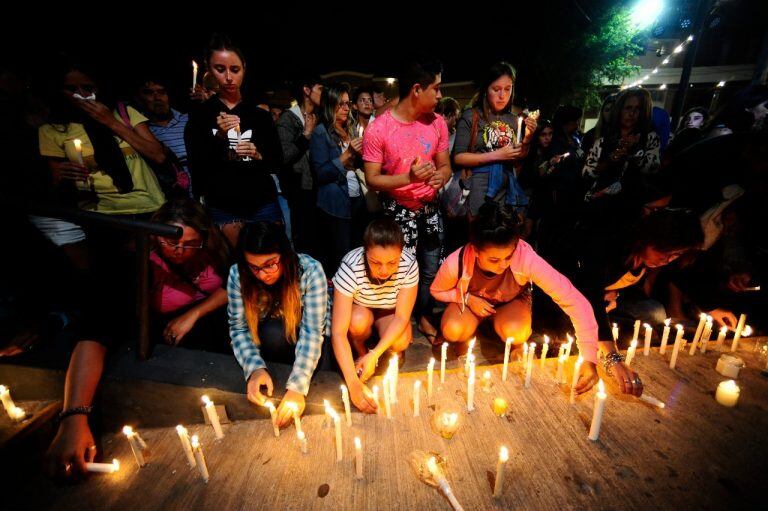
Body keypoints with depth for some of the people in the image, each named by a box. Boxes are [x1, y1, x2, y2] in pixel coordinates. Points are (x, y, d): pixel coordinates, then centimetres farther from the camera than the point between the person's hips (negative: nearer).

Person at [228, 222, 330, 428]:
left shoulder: (310, 271, -30)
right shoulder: (238, 274, -21)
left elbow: (312, 331, -31)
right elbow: (239, 328, -16)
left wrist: (298, 387, -38)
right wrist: (255, 368, -31)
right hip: (269, 337, 1)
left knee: (274, 334, -29)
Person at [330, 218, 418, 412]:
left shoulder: (409, 265, -30)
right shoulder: (351, 267, -36)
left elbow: (402, 317, -21)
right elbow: (338, 332, -34)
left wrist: (375, 354, -30)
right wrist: (353, 382, -40)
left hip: (389, 313, 1)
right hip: (357, 309, -1)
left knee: (400, 343, -27)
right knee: (359, 320, -34)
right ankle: (360, 352, 0)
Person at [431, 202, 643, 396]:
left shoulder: (526, 258, -38)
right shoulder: (456, 263, -34)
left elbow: (575, 301, -35)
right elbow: (437, 291, -12)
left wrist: (590, 358, -40)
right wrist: (467, 298, -29)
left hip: (512, 301, 0)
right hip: (472, 300, 0)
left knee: (515, 334, -33)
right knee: (453, 331, -30)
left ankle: (495, 322, 4)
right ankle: (480, 322, 6)